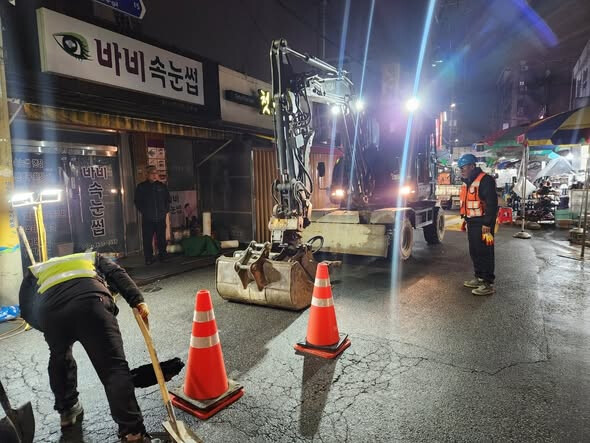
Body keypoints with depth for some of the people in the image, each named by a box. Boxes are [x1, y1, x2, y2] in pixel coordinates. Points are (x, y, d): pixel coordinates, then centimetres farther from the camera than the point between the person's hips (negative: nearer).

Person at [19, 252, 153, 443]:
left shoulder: (35, 270, 40)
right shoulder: (93, 257, 38)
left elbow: (27, 310, 25)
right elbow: (117, 274, 17)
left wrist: (50, 330, 35)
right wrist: (138, 301, 5)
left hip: (50, 310, 3)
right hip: (90, 300, -2)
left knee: (59, 359, 32)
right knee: (113, 367, -2)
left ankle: (67, 411, 45)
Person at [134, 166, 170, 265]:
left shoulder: (162, 186, 11)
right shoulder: (141, 187, 5)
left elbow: (168, 200, 17)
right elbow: (138, 202, 6)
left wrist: (166, 210, 7)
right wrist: (144, 212, -2)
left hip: (161, 218, 2)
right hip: (147, 219, -2)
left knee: (161, 239, 6)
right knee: (147, 240, -1)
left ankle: (162, 256, 17)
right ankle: (148, 259, 7)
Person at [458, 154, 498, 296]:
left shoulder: (485, 180, -16)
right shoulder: (467, 182, 14)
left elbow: (492, 204, -21)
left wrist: (487, 225, -23)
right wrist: (465, 219, 20)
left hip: (482, 224, -9)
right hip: (472, 223, 10)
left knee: (485, 253, -5)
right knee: (474, 252, 15)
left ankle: (488, 284, 2)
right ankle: (479, 278, 28)